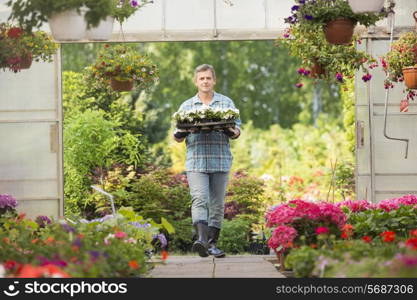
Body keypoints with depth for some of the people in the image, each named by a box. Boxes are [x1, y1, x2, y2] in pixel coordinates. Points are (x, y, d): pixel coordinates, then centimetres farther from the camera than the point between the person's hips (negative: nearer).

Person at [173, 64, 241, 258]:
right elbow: (178, 137, 14)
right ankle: (201, 239, -29)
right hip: (196, 162, -1)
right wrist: (179, 134, -10)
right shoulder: (186, 106, 14)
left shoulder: (226, 103, 13)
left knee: (217, 204, 3)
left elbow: (237, 128, 8)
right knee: (200, 200, -17)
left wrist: (232, 132, -16)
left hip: (221, 161, 1)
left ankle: (212, 243, 10)